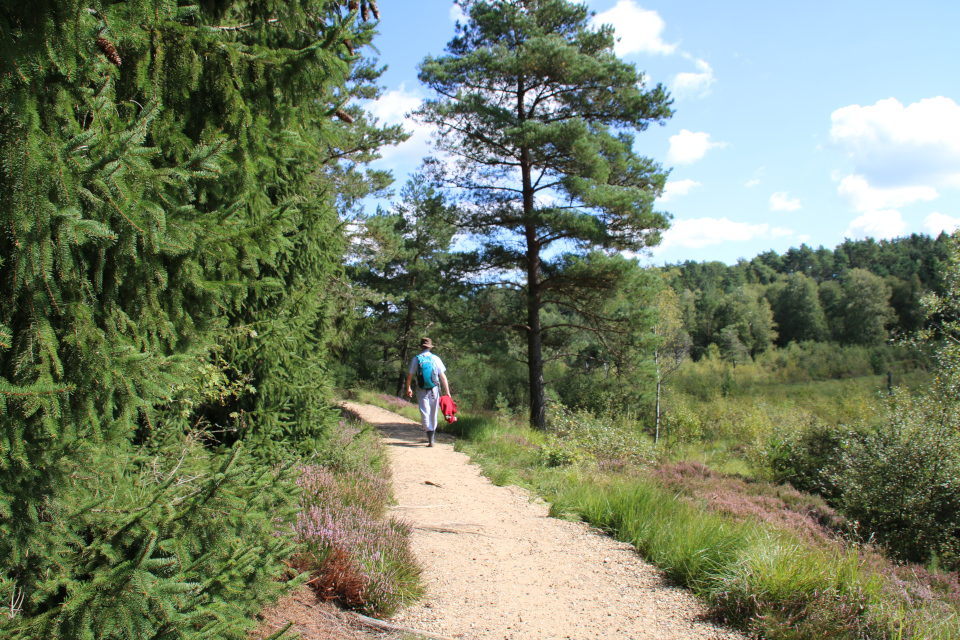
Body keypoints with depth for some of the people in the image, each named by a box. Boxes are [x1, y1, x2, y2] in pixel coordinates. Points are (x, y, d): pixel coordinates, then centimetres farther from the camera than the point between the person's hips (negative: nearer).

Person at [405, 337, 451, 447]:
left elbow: (409, 376, 6)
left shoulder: (415, 359, 0)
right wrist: (447, 391, 3)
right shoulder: (436, 359, 0)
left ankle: (431, 439, -18)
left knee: (425, 413, -3)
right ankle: (431, 436, 28)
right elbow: (443, 376, -2)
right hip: (434, 389, 1)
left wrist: (408, 389, 21)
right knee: (434, 414, 15)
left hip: (421, 390, -1)